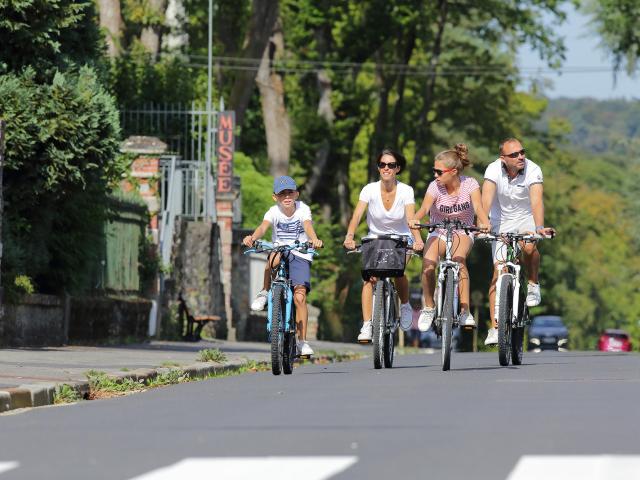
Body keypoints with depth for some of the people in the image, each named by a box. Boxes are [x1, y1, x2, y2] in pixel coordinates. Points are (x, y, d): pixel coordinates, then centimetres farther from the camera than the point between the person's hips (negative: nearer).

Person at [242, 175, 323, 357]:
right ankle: (265, 293, -16)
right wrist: (252, 238, -49)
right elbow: (263, 227, -26)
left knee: (300, 297, -14)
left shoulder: (303, 209, -10)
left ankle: (302, 341, -4)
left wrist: (314, 240, -51)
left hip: (300, 255, -1)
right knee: (275, 256, -38)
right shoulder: (274, 212, -8)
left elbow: (308, 226, -28)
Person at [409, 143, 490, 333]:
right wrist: (415, 219, -51)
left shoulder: (469, 184, -14)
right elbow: (425, 207, -28)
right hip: (439, 232, 1)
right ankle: (429, 307, -5)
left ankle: (465, 311, -31)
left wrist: (484, 223, -51)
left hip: (463, 232, -1)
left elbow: (478, 207, -29)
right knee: (428, 262, -28)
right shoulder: (435, 186, -13)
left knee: (458, 259, -34)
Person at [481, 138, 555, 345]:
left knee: (528, 247, -34)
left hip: (526, 219, -1)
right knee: (499, 272, -6)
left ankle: (533, 285, -4)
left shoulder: (533, 170, -22)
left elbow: (536, 201, -34)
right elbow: (486, 198, -32)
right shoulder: (494, 170, -21)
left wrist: (539, 227, -50)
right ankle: (495, 329, -3)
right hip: (501, 221, 1)